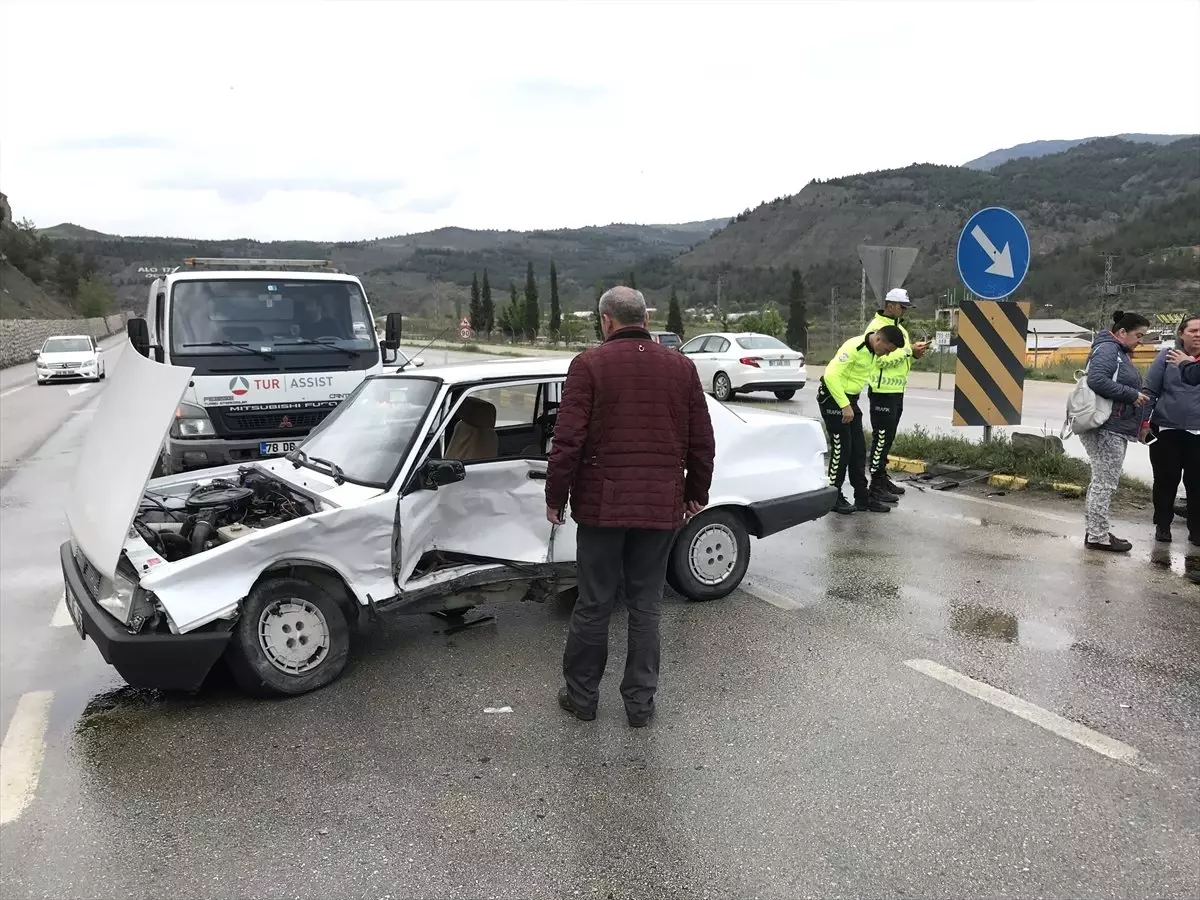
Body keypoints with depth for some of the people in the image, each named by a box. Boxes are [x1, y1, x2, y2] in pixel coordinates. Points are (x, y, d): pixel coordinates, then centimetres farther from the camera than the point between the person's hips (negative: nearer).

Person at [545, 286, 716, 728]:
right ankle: (641, 701, 20)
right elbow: (702, 441, 8)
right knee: (646, 605, 12)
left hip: (602, 505, -2)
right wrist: (696, 493, 19)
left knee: (594, 604, 9)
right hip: (662, 507, 3)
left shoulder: (589, 365, -7)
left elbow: (567, 441, -11)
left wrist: (555, 497, 0)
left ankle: (581, 695, 23)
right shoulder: (681, 367, 4)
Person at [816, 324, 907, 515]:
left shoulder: (875, 352, 4)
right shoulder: (854, 347, -24)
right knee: (841, 448, -7)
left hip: (849, 399, 9)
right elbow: (831, 375, -30)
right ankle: (834, 498, 4)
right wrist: (844, 406, -29)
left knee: (858, 449, 9)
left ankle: (863, 497, 16)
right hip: (832, 398, -9)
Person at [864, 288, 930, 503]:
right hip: (882, 391, -9)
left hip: (897, 390, 9)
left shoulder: (899, 327, 17)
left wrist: (915, 355, 3)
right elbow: (881, 359, -24)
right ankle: (876, 485, -4)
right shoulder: (877, 327, -13)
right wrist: (909, 350, -19)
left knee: (888, 438, 14)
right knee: (881, 438, -8)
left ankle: (883, 478, 23)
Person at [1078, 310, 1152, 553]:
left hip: (1115, 429, 11)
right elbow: (1097, 380, -27)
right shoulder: (1107, 349, -13)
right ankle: (1098, 536, -2)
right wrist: (1132, 395, -20)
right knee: (1105, 483, -7)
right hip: (1106, 429, -11)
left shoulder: (1120, 353, 19)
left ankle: (1096, 532, 21)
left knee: (1102, 482, 14)